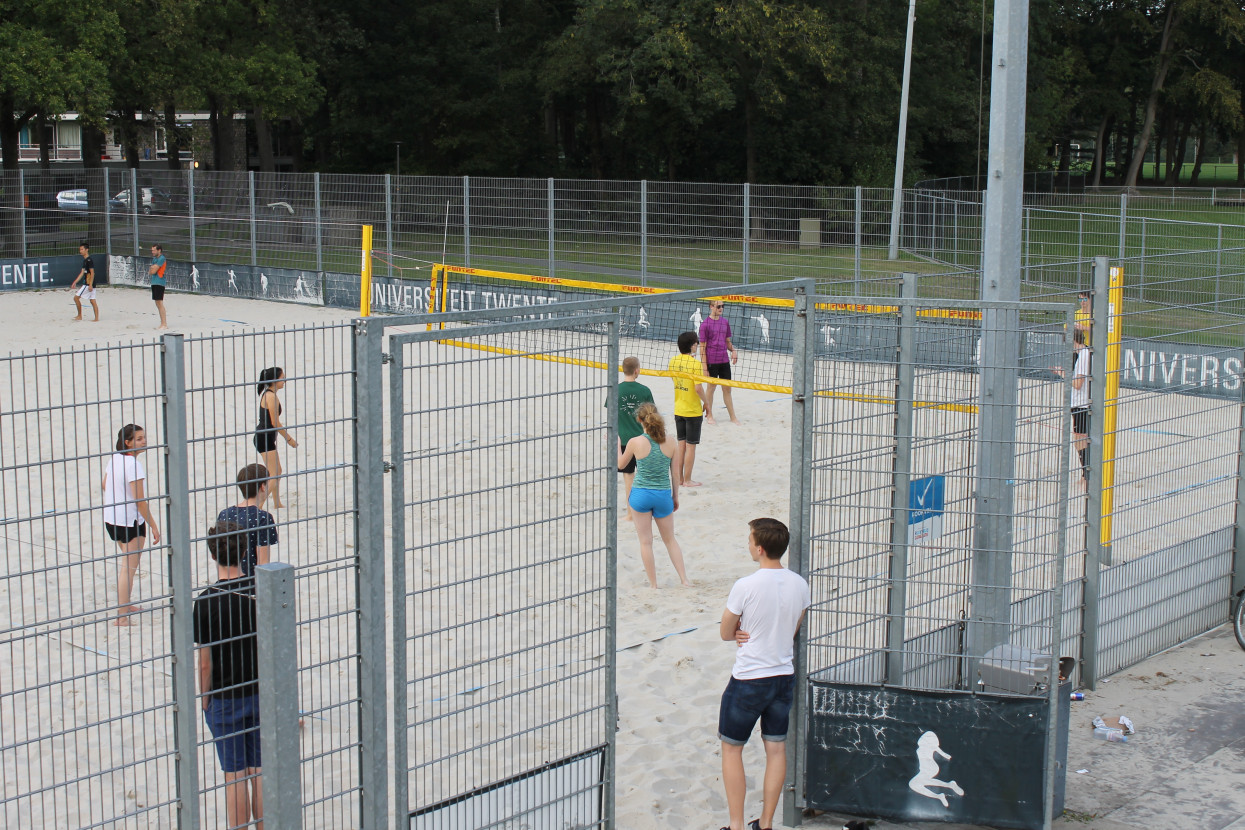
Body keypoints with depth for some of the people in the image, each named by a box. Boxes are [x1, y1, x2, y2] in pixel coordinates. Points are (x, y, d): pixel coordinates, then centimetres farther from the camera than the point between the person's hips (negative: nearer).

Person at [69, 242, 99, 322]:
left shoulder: (89, 260, -13)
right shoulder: (85, 260, 17)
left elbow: (92, 273, -18)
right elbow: (82, 273, 21)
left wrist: (90, 285, -23)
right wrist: (75, 282, 21)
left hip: (88, 284, -9)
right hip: (89, 284, 9)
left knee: (76, 297, -5)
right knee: (92, 300, 6)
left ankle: (79, 316, 2)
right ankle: (97, 318, 4)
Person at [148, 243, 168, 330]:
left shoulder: (161, 259, -11)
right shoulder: (154, 258, 18)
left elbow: (153, 271, -14)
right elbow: (150, 271, 13)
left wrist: (151, 268, 6)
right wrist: (153, 268, -5)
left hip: (159, 283, -9)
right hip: (154, 283, 9)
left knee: (160, 303, -12)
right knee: (158, 304, 10)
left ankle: (164, 324, -12)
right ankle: (164, 323, 14)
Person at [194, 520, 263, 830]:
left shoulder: (206, 602, -16)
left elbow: (206, 663, -12)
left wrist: (205, 701, 1)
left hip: (225, 700, -3)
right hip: (263, 693, 3)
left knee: (235, 776, 5)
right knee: (260, 770, 13)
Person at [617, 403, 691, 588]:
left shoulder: (635, 443, -12)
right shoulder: (671, 443, -5)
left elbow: (621, 465, 5)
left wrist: (617, 445, 21)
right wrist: (675, 497, 16)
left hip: (640, 495, -2)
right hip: (663, 495, 2)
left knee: (646, 542, 10)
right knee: (670, 540, 19)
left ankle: (653, 584, 14)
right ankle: (684, 579, 17)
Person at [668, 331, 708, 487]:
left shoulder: (673, 361, 1)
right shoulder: (695, 363, -18)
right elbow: (698, 388, -22)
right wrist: (706, 402, -7)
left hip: (678, 409, 6)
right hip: (693, 411, -6)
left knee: (681, 445, 14)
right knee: (690, 446, 4)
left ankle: (678, 478, 19)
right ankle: (687, 480, 9)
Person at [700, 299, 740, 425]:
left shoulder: (725, 322, 9)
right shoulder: (705, 324, -7)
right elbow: (702, 347, -7)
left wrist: (733, 350, -3)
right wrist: (704, 367, -11)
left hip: (725, 360, 5)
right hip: (712, 361, -5)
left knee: (727, 388, 8)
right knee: (711, 387, 5)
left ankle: (733, 417, 13)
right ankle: (709, 415, 19)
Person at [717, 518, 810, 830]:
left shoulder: (745, 587, -19)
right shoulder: (799, 584, -2)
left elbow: (726, 633, -7)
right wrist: (751, 633, -1)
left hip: (748, 680, -5)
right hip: (784, 675, 5)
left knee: (731, 748, 9)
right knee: (776, 748, 12)